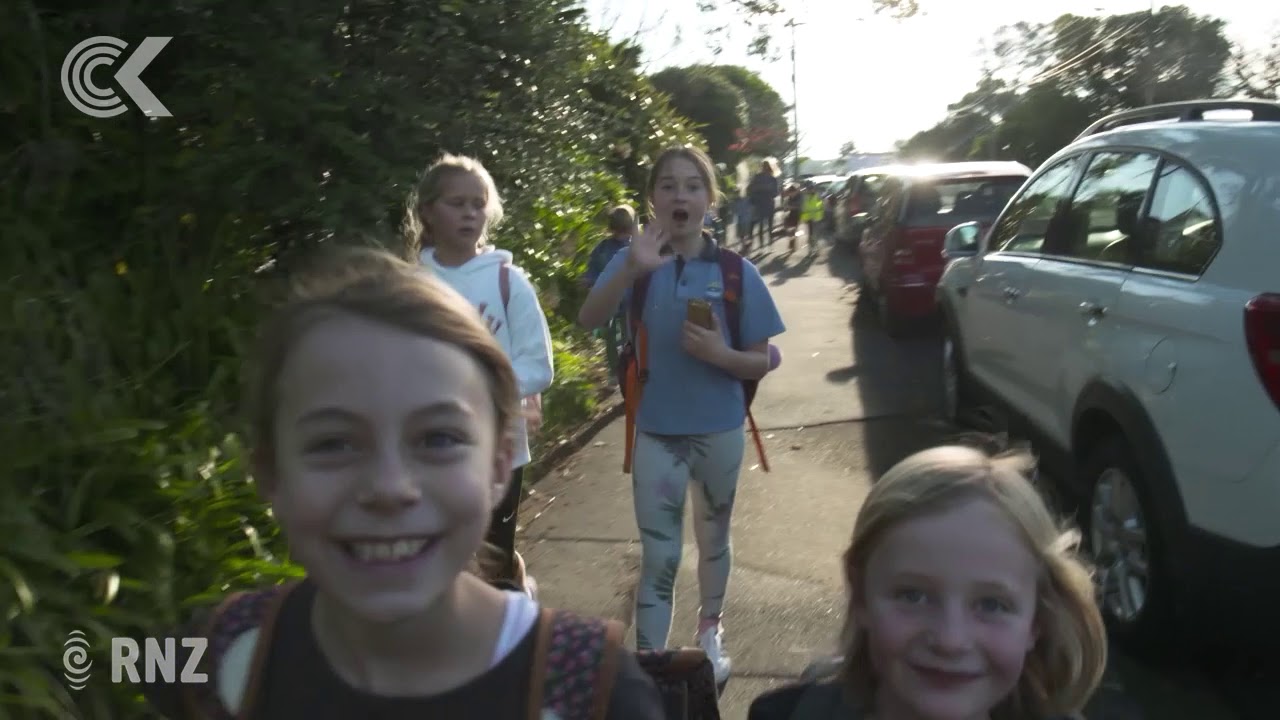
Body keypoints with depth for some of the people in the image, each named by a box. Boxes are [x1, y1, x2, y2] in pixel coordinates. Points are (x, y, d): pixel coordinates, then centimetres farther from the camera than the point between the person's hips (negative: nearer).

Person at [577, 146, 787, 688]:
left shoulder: (737, 273, -8)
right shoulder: (636, 262, -8)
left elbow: (761, 363, -3)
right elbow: (588, 320, -25)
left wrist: (719, 353, -23)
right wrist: (631, 271, -41)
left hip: (719, 431, 1)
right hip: (656, 433, -1)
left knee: (713, 540, 20)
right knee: (659, 557, 4)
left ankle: (710, 632, 44)